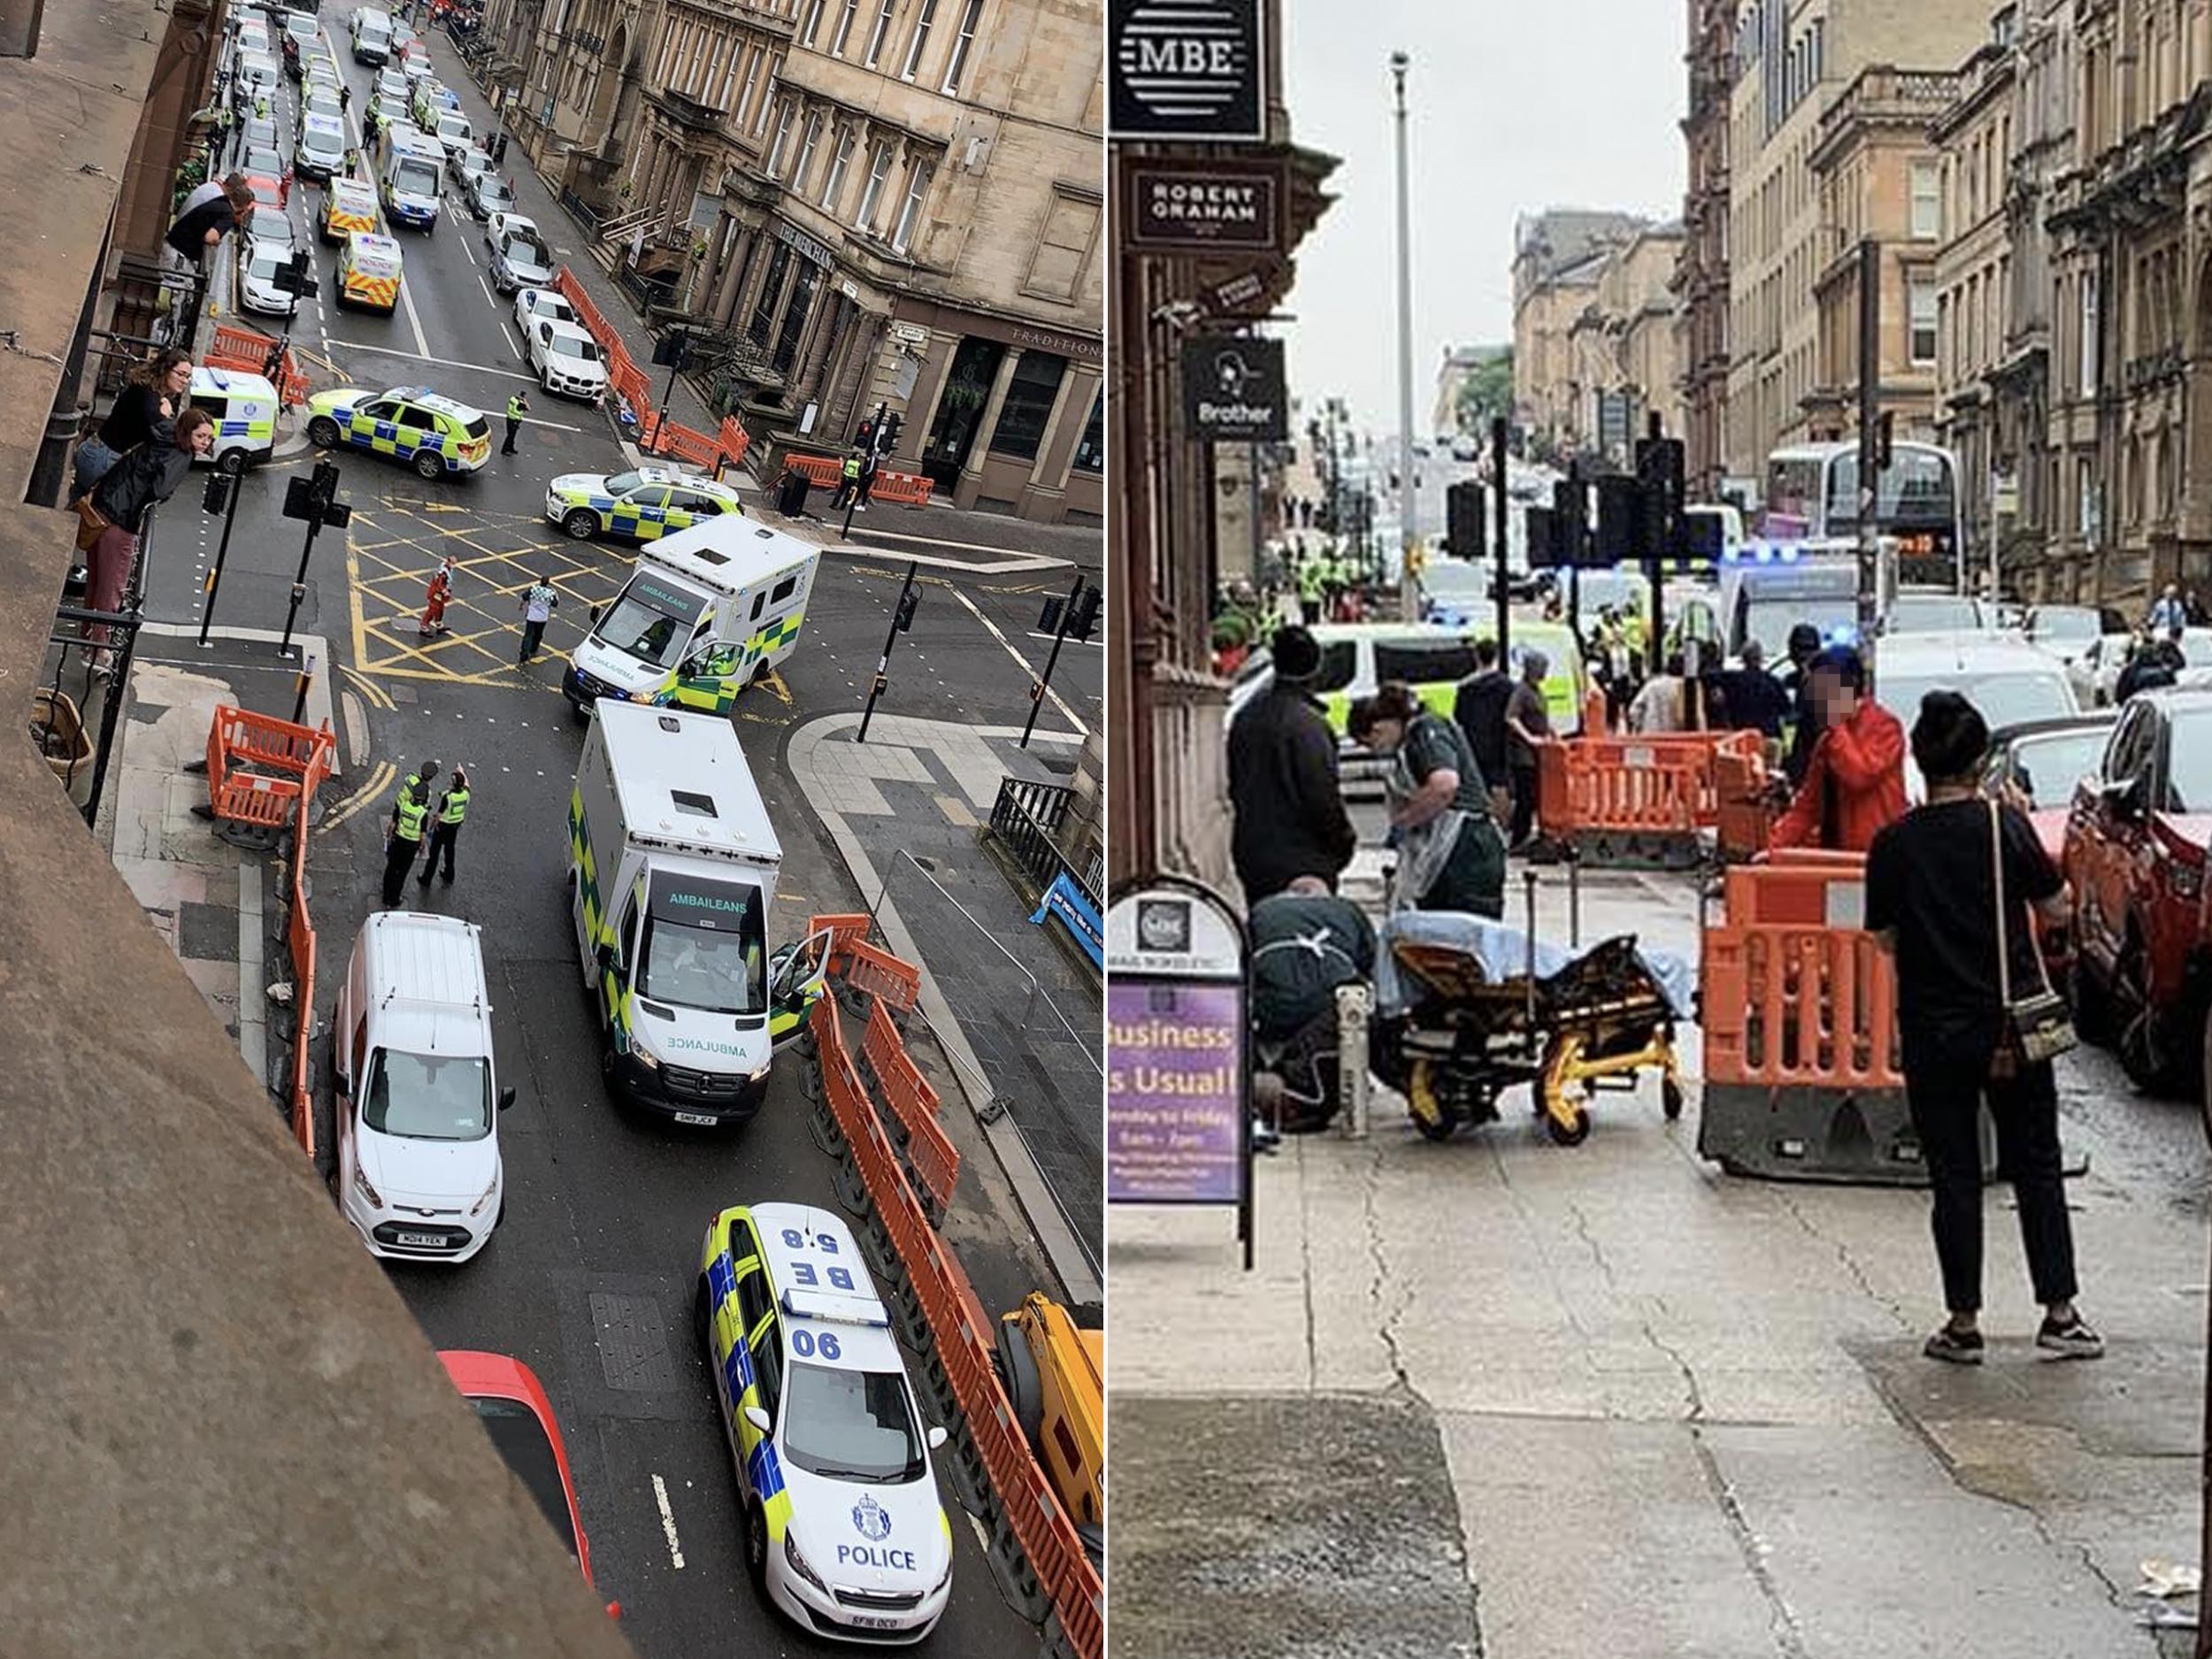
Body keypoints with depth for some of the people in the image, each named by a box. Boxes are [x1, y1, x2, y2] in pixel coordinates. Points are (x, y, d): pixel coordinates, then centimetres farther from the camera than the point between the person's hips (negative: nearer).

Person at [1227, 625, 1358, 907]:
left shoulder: (1246, 717, 7)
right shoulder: (1307, 724, -18)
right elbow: (1323, 796, -17)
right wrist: (1344, 840, -2)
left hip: (1251, 855, 8)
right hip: (1302, 861, -7)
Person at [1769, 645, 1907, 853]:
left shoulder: (1882, 725, -7)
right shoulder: (1828, 738, 14)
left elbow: (1859, 776, -21)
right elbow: (1807, 803, 14)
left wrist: (1836, 727, -12)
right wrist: (1775, 846, 3)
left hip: (1876, 853, -7)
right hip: (1834, 852, 7)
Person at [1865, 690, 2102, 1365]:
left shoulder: (1894, 843, -7)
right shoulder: (2005, 826, -9)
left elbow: (1885, 939, 0)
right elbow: (2056, 908, 1)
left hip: (1932, 1031, 0)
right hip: (2013, 1024, 0)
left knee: (1954, 1178, 7)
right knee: (2036, 1168, 12)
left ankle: (1963, 1323, 8)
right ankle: (2059, 1313, 12)